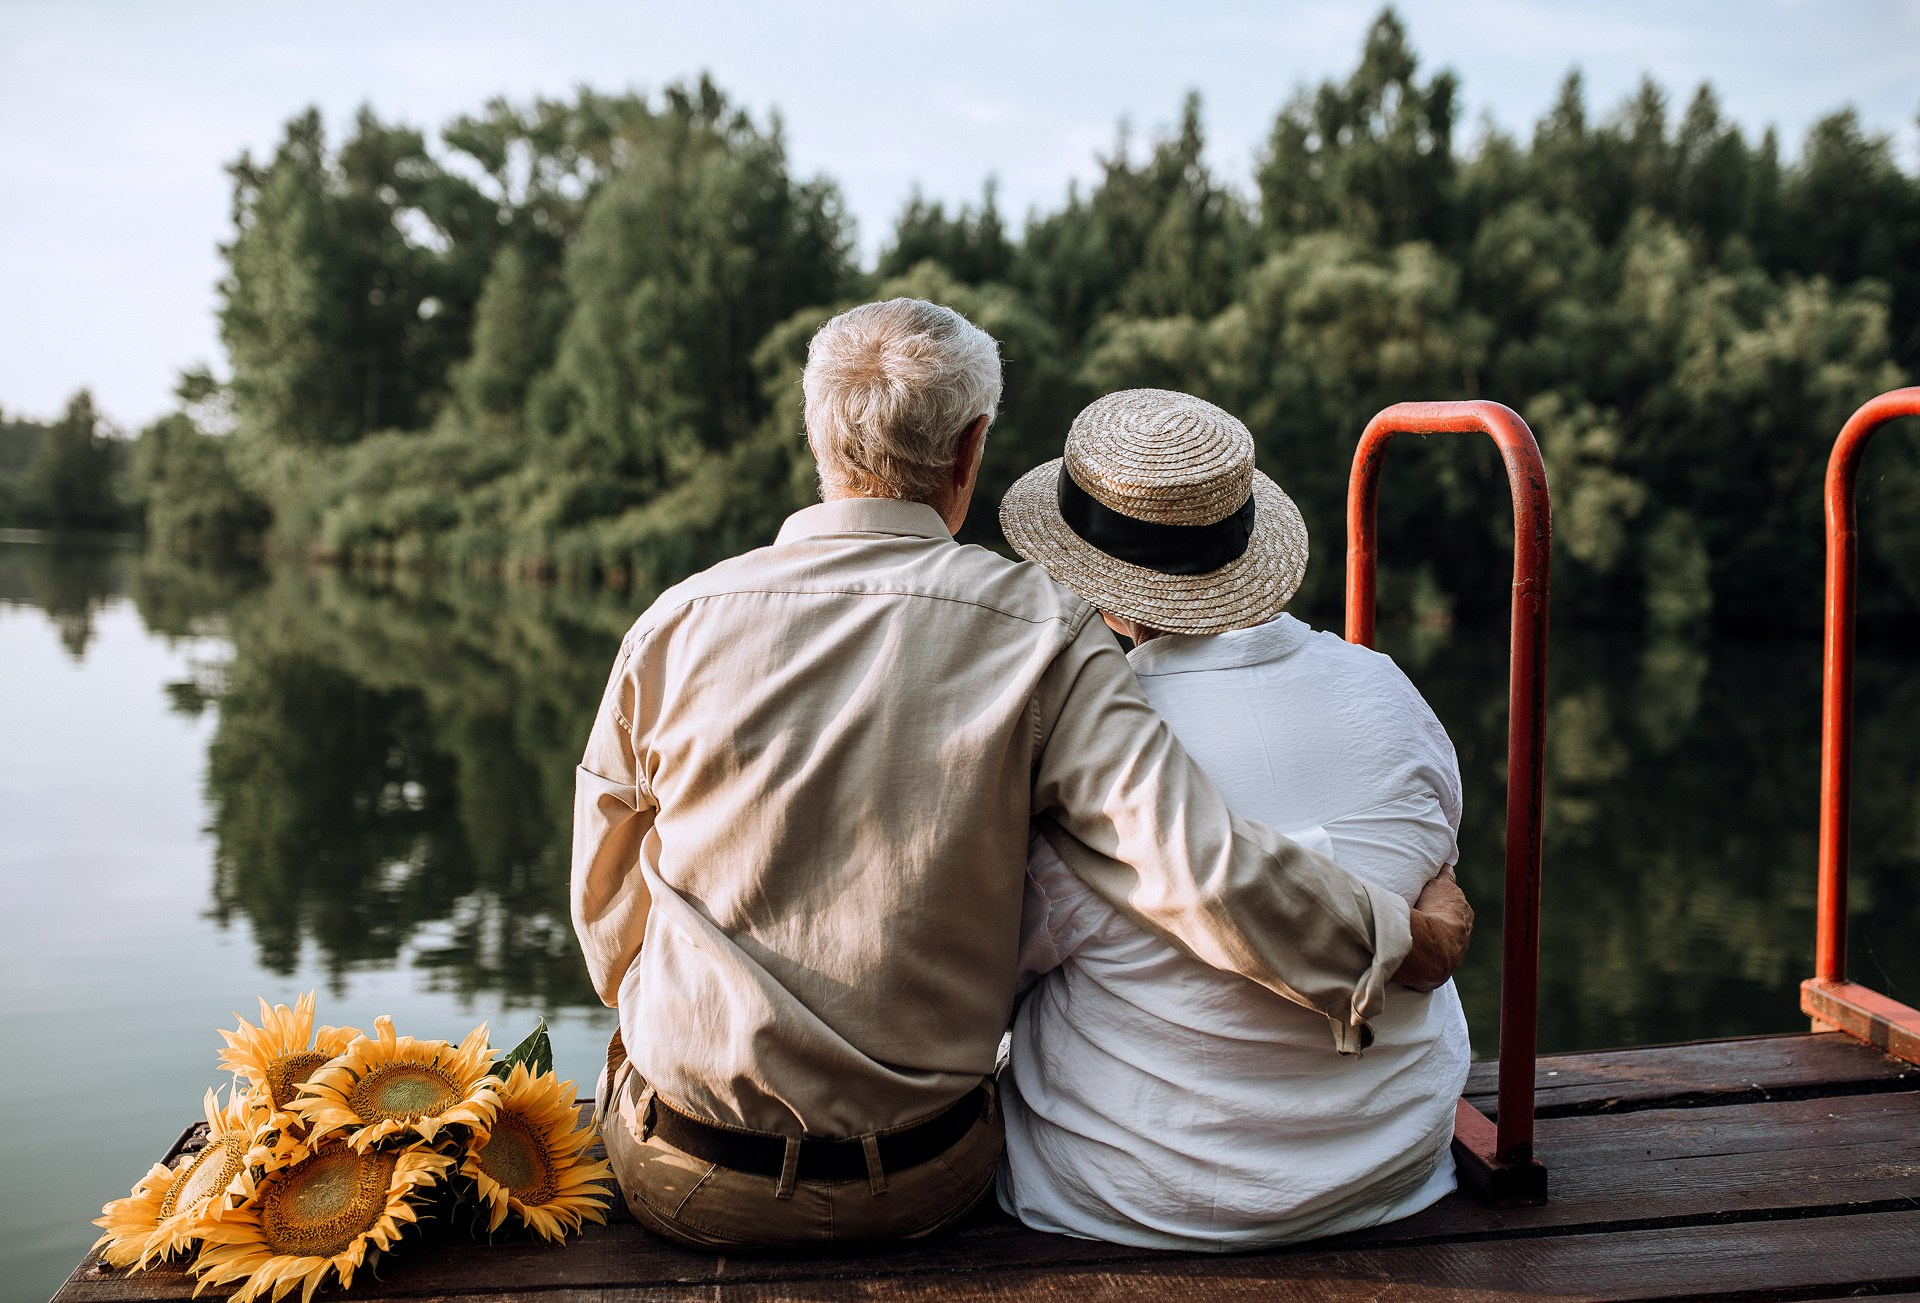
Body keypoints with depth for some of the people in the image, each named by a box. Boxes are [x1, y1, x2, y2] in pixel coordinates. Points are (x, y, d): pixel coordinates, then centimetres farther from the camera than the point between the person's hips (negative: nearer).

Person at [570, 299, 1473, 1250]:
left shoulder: (678, 624, -8)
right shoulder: (1039, 634, -12)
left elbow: (608, 921, 3)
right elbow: (1204, 870, -20)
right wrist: (1411, 939, -3)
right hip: (920, 1188, 0)